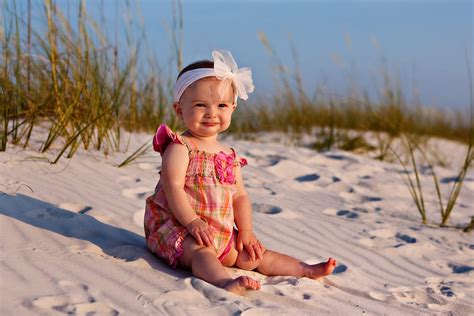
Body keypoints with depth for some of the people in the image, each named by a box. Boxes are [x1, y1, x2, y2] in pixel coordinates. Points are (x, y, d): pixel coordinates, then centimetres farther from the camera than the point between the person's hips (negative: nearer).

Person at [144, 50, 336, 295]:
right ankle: (225, 282, -58)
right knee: (200, 251, -34)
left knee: (250, 255, 7)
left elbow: (239, 196, 11)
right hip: (176, 227, -7)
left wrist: (246, 230, 0)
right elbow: (173, 188, -20)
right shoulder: (179, 148, -10)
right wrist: (193, 222, -28)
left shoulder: (229, 156, 12)